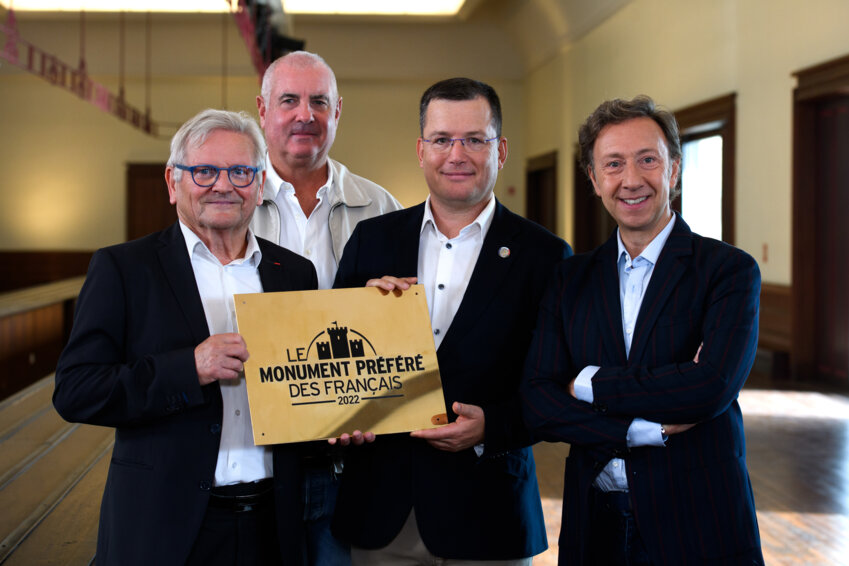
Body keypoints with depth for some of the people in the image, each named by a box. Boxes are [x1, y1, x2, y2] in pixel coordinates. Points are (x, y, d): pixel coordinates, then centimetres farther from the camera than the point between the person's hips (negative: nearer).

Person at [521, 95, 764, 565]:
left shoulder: (730, 270, -6)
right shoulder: (570, 279, 5)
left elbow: (712, 386, -21)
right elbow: (538, 406, -4)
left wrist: (590, 384, -11)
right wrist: (656, 428, -16)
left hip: (699, 527, -3)